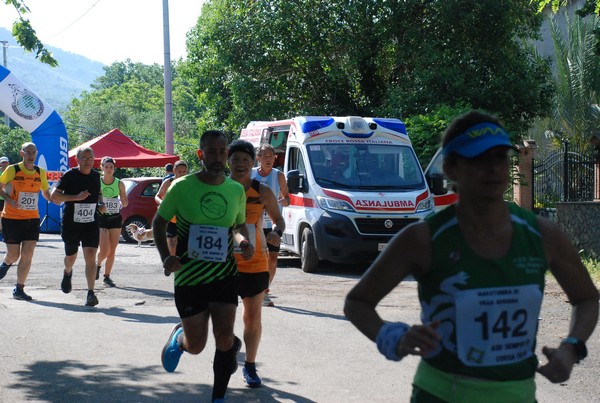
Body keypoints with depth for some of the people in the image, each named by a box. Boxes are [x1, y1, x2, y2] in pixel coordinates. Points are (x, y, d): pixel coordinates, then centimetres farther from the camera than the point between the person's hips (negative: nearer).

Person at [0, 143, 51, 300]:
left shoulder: (40, 172, 4)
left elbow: (45, 192, 16)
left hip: (32, 219, 3)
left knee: (27, 255, -5)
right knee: (13, 255, 4)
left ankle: (19, 289, 4)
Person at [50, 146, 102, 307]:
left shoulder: (96, 176, 6)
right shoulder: (69, 175, -7)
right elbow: (54, 196, -12)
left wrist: (101, 206, 5)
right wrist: (76, 197, -22)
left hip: (91, 223, 2)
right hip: (71, 223, -2)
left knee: (90, 257, -13)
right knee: (71, 256, 16)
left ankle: (91, 293, -16)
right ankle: (67, 273, 52)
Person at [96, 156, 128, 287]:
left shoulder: (119, 184, 1)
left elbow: (125, 203, 6)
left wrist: (123, 202, -16)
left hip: (116, 219, 2)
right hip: (101, 219, -2)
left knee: (112, 251, 4)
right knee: (104, 250, -12)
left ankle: (107, 276, 17)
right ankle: (98, 265, 19)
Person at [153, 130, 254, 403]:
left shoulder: (236, 190, 1)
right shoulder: (182, 187, -9)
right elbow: (159, 222, 2)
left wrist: (244, 241, -7)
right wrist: (165, 256, -14)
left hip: (225, 275, 2)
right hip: (189, 278, -2)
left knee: (224, 338, -5)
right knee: (196, 346, 3)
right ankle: (178, 336, 42)